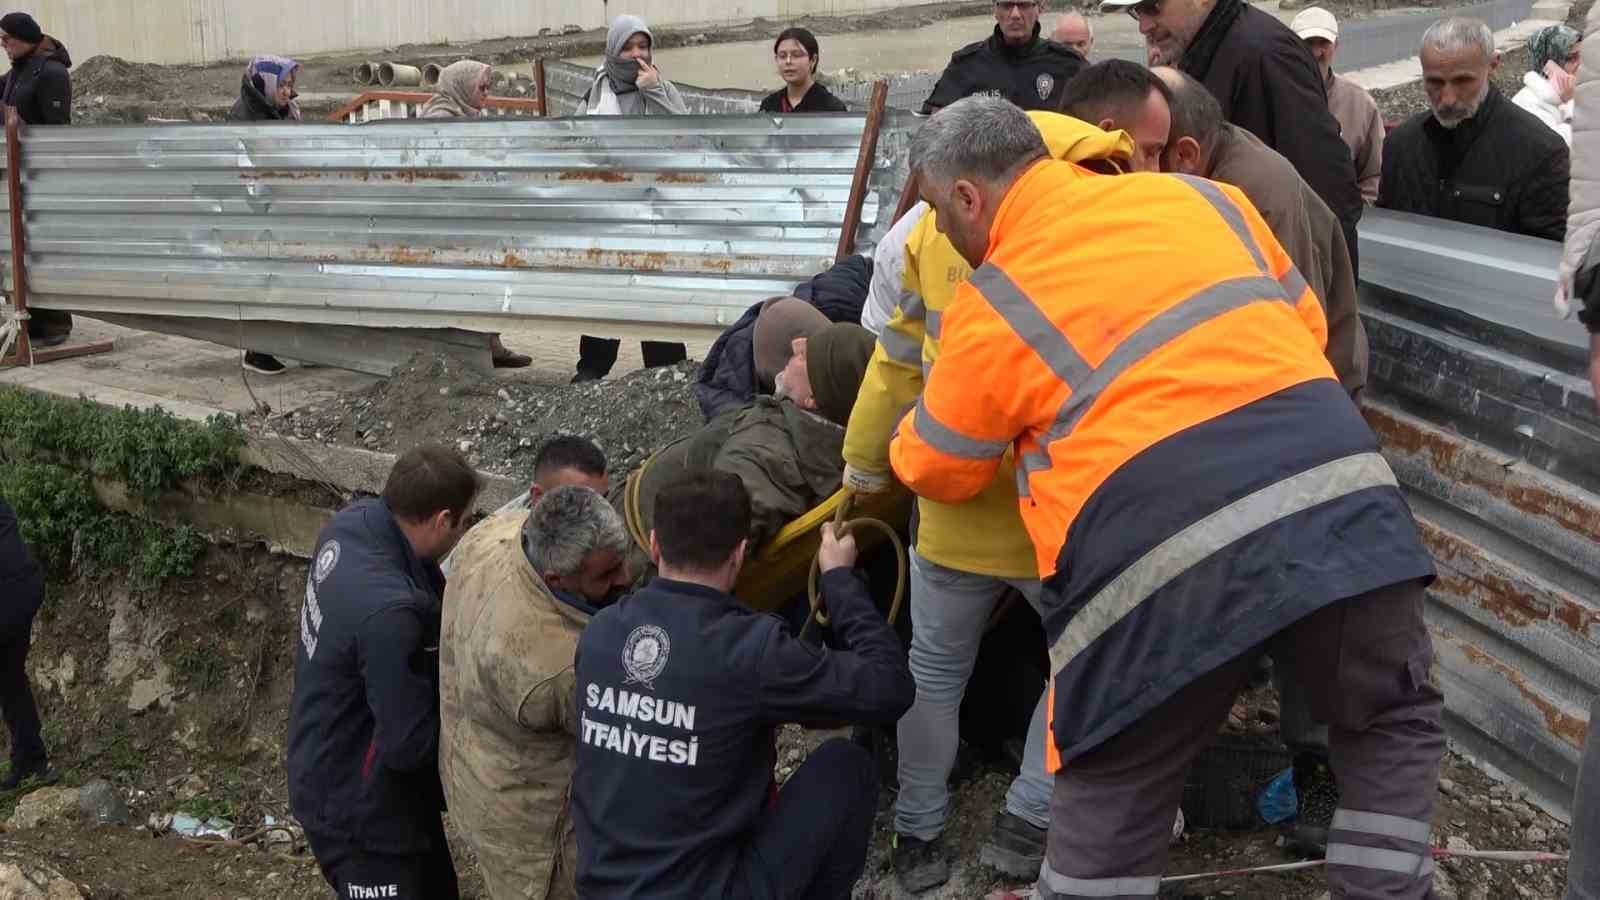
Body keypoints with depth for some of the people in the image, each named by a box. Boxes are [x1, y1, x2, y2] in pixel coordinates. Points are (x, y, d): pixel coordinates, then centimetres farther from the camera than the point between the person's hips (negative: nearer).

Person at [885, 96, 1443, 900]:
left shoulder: (989, 307, 5)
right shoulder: (1201, 198, 15)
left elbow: (935, 471, 18)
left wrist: (904, 439, 41)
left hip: (1164, 559, -3)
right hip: (1332, 487, 4)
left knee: (1112, 795, 16)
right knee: (1394, 723, 26)